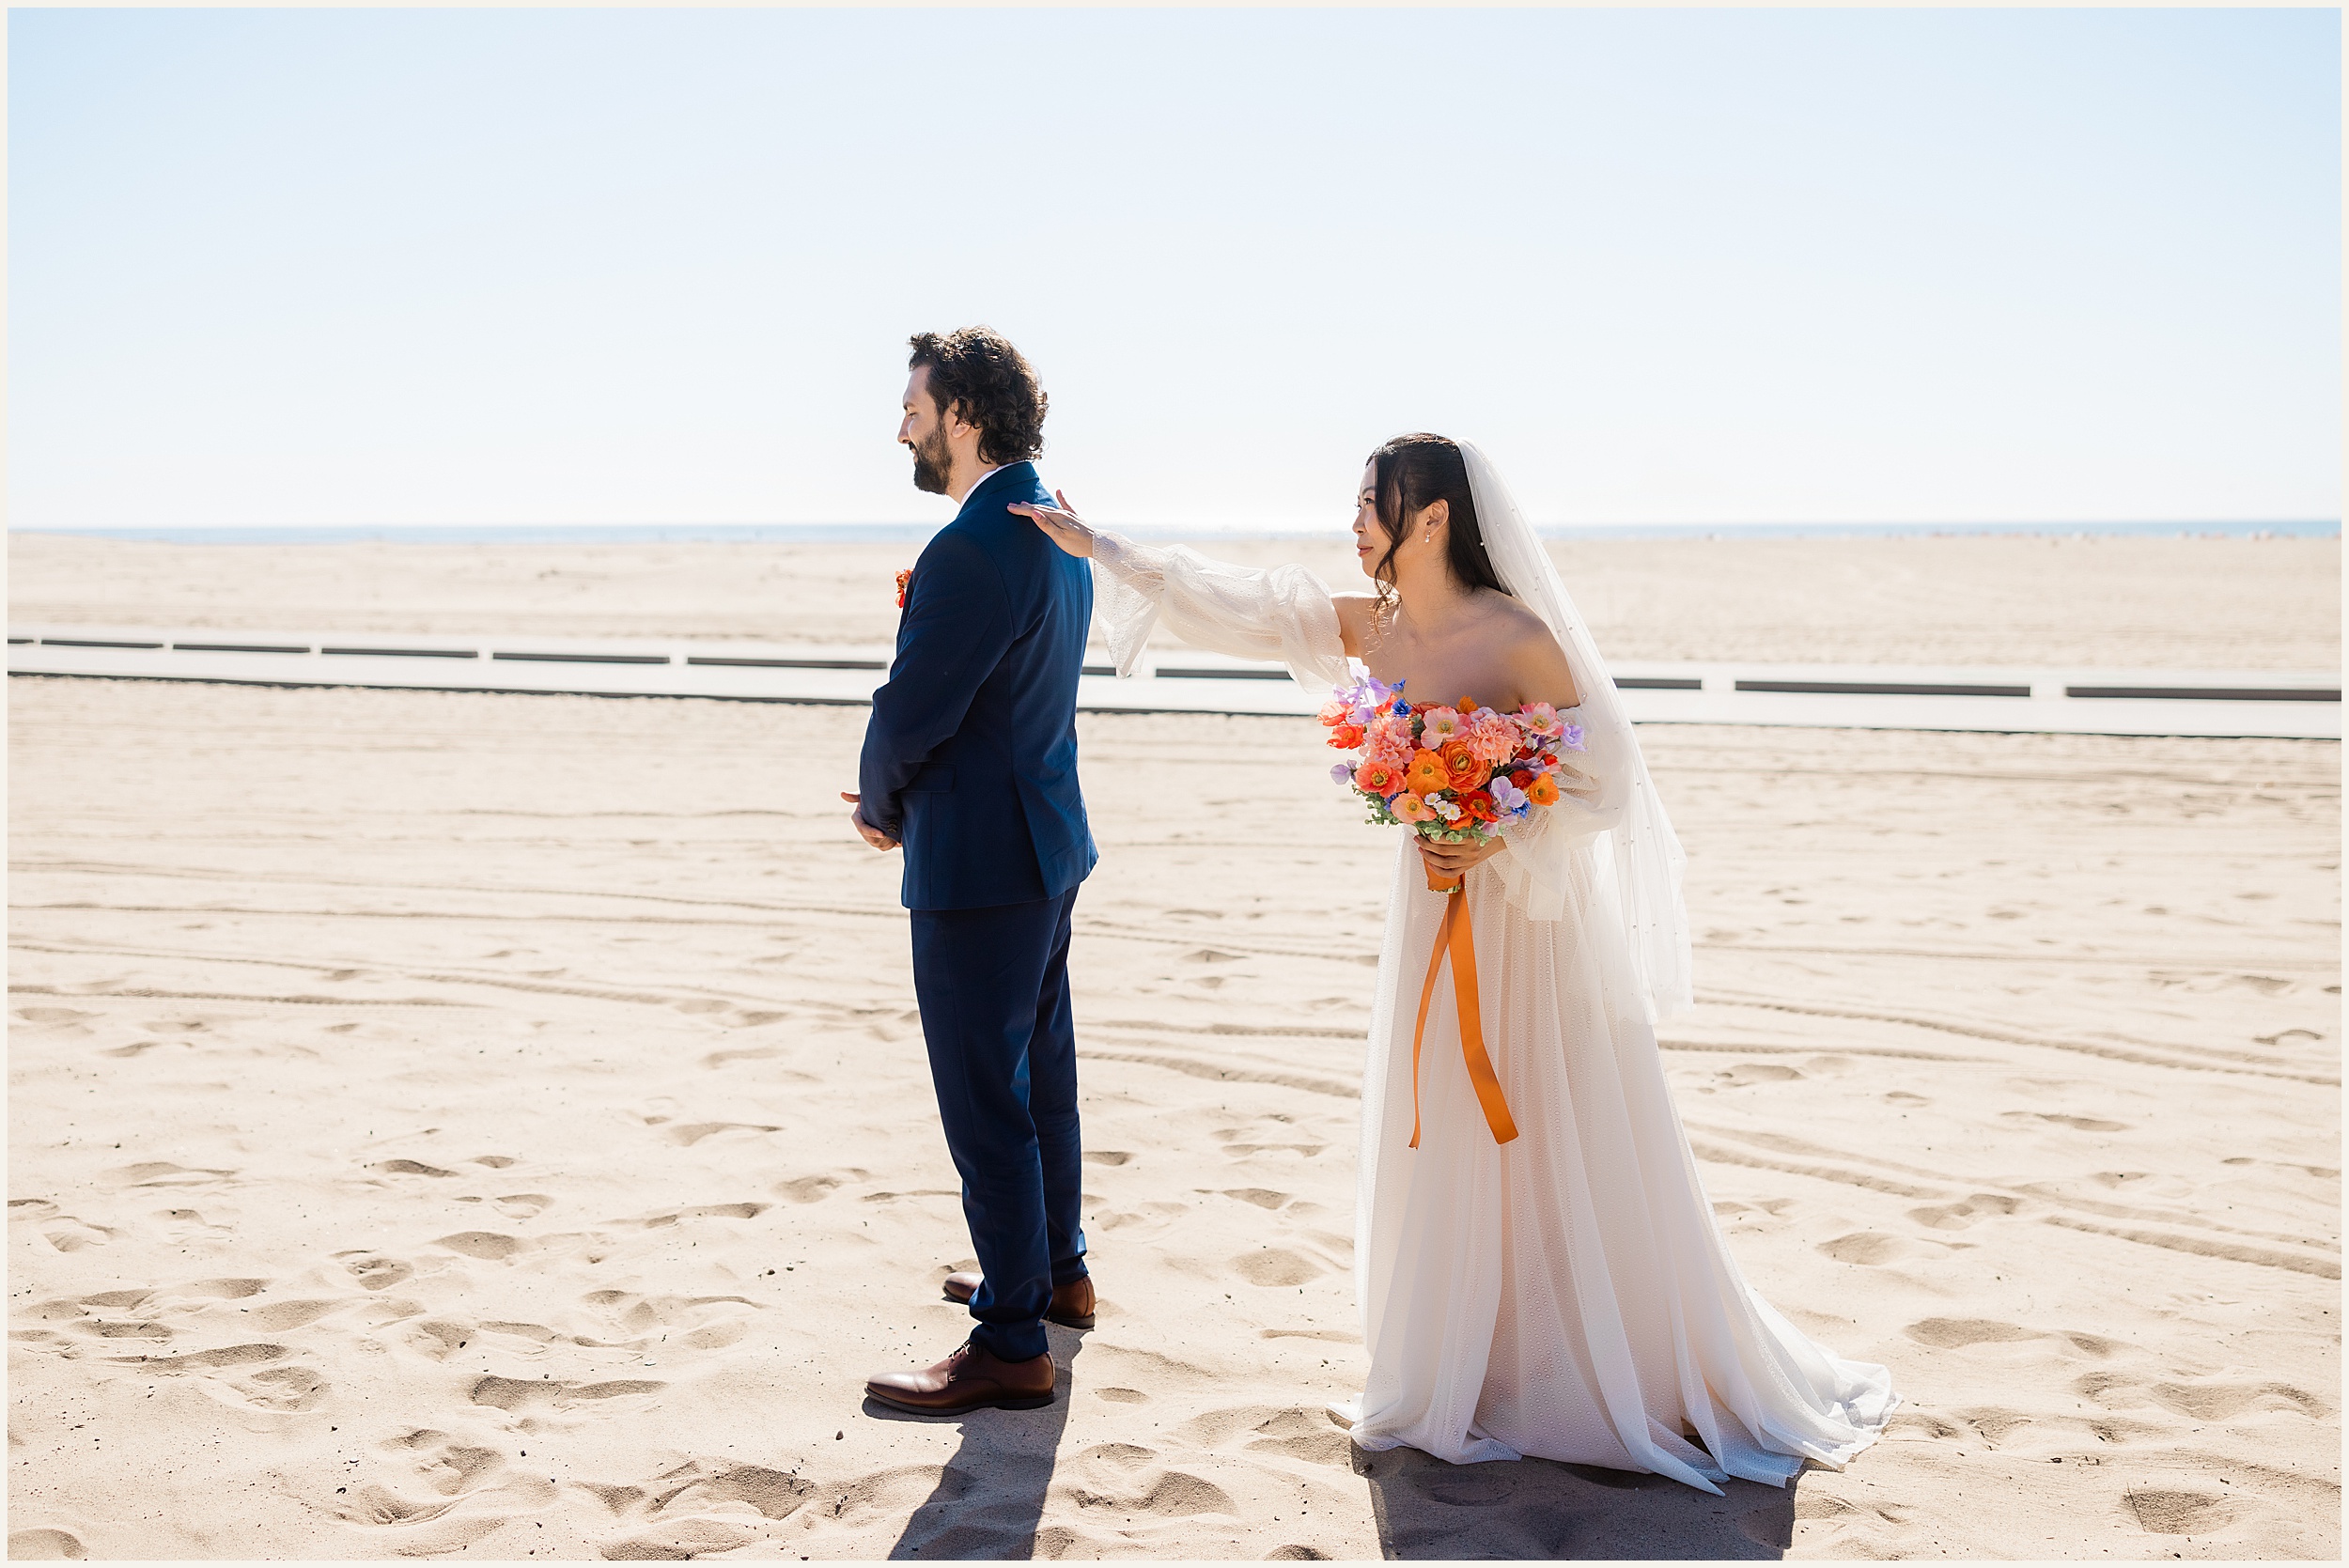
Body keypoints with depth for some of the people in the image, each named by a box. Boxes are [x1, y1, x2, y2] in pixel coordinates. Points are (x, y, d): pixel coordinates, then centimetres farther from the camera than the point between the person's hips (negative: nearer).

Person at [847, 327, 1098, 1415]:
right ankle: (1054, 1270, 39)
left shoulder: (974, 549, -23)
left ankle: (1011, 1346, 8)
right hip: (1046, 840, 10)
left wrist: (880, 805, 0)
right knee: (1039, 1069, 23)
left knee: (986, 1102, -1)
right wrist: (905, 793, 8)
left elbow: (911, 714, -20)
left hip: (978, 862, -10)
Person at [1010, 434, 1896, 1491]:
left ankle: (1649, 1376, 18)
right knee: (1442, 1147, 12)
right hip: (1433, 917, 6)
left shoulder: (1520, 637, -18)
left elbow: (1602, 782, -15)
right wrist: (1100, 552, 6)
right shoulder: (1369, 629, 0)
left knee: (1565, 1154, 2)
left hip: (1535, 918, -6)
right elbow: (1235, 606, 6)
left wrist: (1496, 850, -24)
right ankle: (1466, 1375, 27)